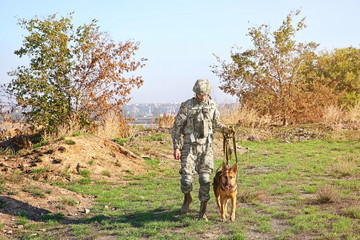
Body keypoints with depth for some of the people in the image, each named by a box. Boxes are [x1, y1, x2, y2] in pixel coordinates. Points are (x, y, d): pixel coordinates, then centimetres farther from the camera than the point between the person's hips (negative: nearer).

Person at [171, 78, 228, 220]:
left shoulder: (212, 105, 4)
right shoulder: (187, 106, -6)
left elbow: (216, 123, 18)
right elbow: (176, 127, -2)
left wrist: (224, 128, -5)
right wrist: (176, 147, -8)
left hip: (206, 145, 2)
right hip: (190, 146, -2)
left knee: (205, 178, -2)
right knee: (186, 178, -6)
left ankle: (203, 211, 9)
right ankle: (187, 198, 28)